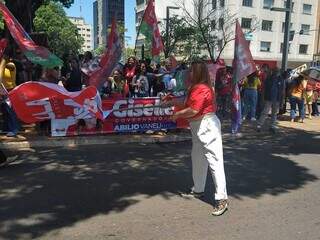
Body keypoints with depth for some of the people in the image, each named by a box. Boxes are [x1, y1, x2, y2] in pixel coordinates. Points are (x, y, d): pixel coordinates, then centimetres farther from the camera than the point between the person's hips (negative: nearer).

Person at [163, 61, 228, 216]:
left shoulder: (201, 88, -19)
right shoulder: (195, 87, 14)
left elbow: (193, 110, -24)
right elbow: (188, 104, 17)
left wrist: (177, 114, -10)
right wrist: (172, 101, 16)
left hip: (207, 126, -11)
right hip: (198, 127, 11)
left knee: (214, 161, -9)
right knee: (197, 159, 19)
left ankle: (221, 199, -6)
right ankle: (198, 190, 34)